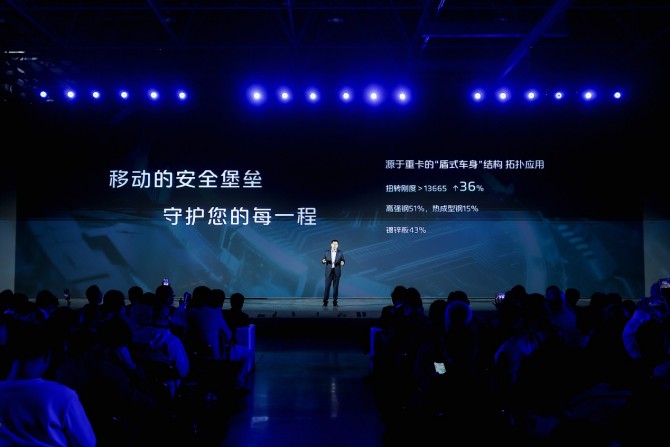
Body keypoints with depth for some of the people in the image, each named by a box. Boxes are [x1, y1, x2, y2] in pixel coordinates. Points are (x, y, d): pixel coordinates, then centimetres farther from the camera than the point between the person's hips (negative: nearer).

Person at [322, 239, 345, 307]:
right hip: (329, 271, 0)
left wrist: (342, 263, -21)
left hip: (337, 271, 0)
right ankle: (325, 301, 1)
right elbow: (323, 261, 5)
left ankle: (335, 302, 6)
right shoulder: (327, 252, 4)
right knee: (327, 286, -3)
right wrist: (323, 261, -18)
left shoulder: (340, 252, 3)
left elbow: (343, 261, 2)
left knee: (336, 287, 1)